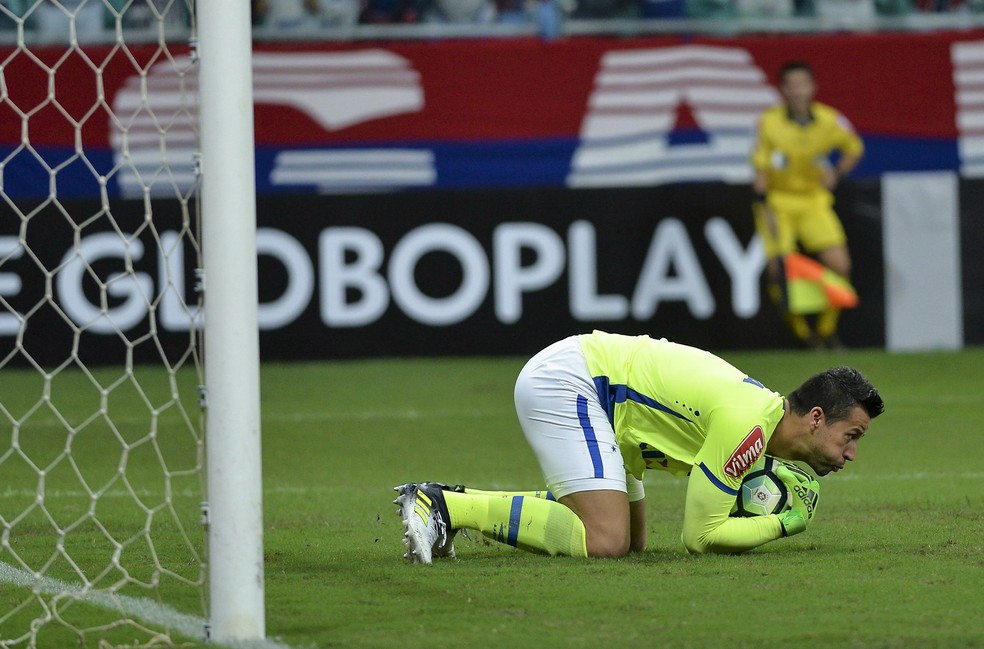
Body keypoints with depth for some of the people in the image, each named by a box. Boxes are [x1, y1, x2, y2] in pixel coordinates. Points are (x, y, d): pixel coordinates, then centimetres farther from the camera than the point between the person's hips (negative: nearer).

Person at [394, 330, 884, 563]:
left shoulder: (768, 408, 9)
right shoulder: (748, 427, -21)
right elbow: (701, 536, -17)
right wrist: (785, 524, -9)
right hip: (563, 380, -11)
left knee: (631, 540, 17)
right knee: (606, 540, -23)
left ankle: (459, 504, 15)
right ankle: (445, 506, -18)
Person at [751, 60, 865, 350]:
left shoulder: (830, 121, -9)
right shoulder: (769, 122, -14)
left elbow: (854, 148, 10)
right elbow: (760, 168, -8)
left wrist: (835, 174, -5)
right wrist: (764, 207, -15)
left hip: (814, 200, 2)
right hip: (778, 201, -2)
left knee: (839, 265, -12)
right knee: (779, 270, -16)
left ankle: (826, 330, 9)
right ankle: (802, 333, 5)